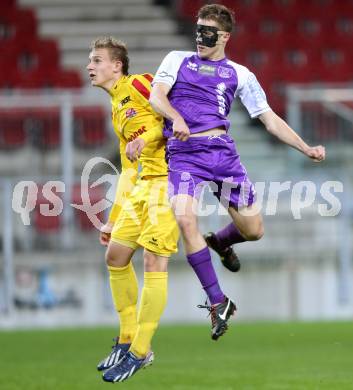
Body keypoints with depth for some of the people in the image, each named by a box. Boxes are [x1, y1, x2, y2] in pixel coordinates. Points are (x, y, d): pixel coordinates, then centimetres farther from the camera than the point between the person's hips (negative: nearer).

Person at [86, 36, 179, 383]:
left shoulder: (138, 84, -2)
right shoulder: (117, 111, 23)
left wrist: (146, 139, -22)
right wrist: (113, 219, 24)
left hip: (168, 178, -9)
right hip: (143, 184, 9)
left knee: (153, 260, -10)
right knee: (115, 256, 9)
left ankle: (140, 352, -6)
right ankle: (128, 339, 19)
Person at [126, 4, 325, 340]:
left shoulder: (239, 75, 14)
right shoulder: (177, 60, 13)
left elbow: (270, 119, 13)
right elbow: (156, 95, -2)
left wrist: (306, 149, 4)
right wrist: (176, 118, -24)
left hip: (221, 151, 2)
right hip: (182, 152, -2)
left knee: (253, 229, -2)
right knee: (184, 218, -25)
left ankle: (220, 242, 37)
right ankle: (217, 301, -15)